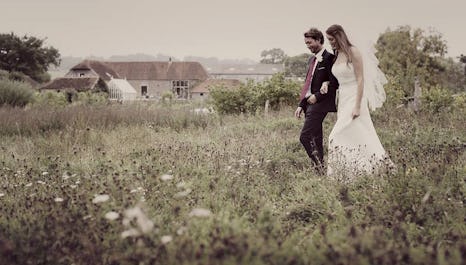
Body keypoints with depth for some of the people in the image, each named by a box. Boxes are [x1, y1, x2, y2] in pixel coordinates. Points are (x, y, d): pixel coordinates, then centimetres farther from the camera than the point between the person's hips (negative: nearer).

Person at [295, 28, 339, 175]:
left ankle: (320, 167, -12)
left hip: (319, 103, -9)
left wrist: (317, 96, -16)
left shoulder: (329, 58, -9)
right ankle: (320, 169, 13)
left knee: (305, 136, -16)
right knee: (316, 139, 9)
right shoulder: (312, 59, 18)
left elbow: (334, 84, -15)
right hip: (310, 103, 9)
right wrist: (301, 105, 15)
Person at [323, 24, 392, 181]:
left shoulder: (353, 52, -11)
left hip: (354, 99, -8)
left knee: (338, 138, -12)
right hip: (343, 100, 8)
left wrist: (357, 106, -19)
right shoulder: (337, 55, 12)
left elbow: (360, 80, -14)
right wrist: (327, 84, 1)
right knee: (362, 137, 7)